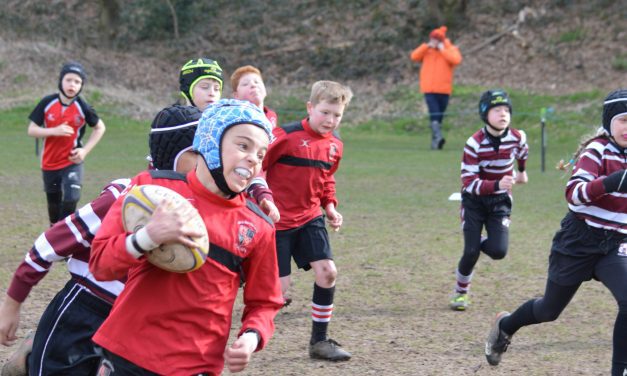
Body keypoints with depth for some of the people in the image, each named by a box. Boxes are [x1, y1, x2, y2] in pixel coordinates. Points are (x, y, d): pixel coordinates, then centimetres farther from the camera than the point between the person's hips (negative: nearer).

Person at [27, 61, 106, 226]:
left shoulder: (83, 107, -11)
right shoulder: (47, 103, -10)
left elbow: (100, 128, 4)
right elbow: (32, 130, -7)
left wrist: (85, 150, -7)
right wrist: (55, 131, -23)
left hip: (72, 162, -2)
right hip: (49, 163, 2)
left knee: (70, 200, -19)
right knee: (54, 204, 15)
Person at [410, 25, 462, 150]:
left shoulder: (451, 49, 4)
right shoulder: (427, 50, 14)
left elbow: (456, 60, -16)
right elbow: (414, 57, 1)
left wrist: (442, 50, -12)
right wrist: (427, 46, -6)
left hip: (444, 89, 0)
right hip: (429, 89, 1)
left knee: (439, 116, 1)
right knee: (434, 114, -12)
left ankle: (435, 141, 0)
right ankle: (438, 136, -16)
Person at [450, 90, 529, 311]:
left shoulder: (517, 138, -12)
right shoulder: (474, 143, -22)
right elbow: (469, 182, -26)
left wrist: (522, 172, 31)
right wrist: (497, 185, -42)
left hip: (500, 201, 3)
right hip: (474, 201, -3)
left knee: (498, 251, -13)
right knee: (471, 252, -9)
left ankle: (477, 244, 23)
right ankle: (461, 292, 18)